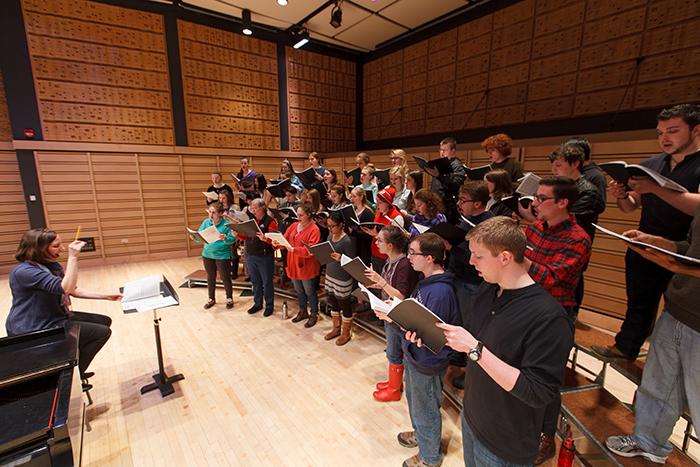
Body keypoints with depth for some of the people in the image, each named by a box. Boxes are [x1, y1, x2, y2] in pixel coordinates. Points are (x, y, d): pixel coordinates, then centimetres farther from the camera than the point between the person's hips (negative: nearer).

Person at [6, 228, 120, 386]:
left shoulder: (51, 265, 5)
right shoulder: (23, 271, -25)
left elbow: (74, 290, 7)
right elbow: (66, 288, -37)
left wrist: (106, 296, -1)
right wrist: (73, 257, -37)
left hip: (55, 318, 10)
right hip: (36, 330, -10)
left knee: (104, 321, 13)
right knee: (102, 332, -12)